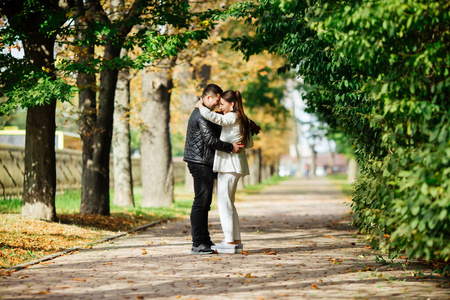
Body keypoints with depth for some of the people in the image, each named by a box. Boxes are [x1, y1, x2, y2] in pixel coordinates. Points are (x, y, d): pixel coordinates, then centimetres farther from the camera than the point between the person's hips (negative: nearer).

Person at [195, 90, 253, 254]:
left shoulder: (233, 117, -11)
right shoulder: (242, 120, 17)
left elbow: (213, 117, -26)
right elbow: (249, 144, 21)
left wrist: (200, 106, -10)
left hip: (229, 164, -10)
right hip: (232, 165, 10)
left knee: (224, 202, -7)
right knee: (228, 203, 13)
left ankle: (229, 241, -7)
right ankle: (236, 241, 13)